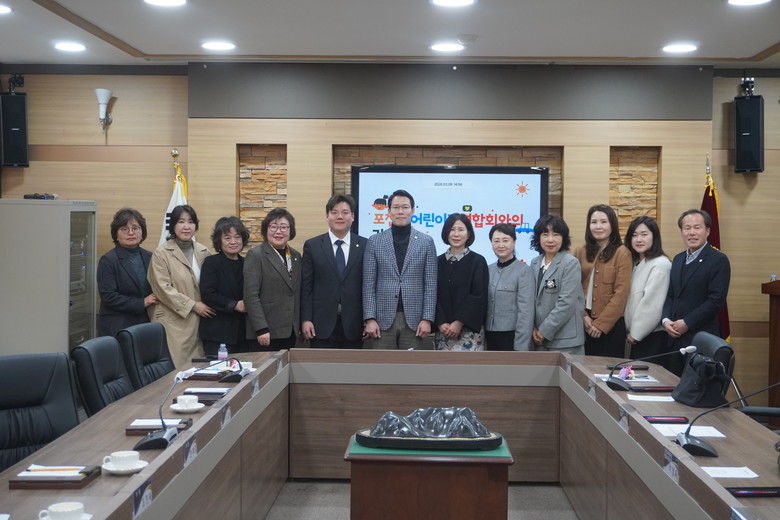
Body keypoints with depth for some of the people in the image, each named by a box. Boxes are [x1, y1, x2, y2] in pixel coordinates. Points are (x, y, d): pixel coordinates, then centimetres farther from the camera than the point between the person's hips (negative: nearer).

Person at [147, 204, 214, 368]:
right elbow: (163, 288, -8)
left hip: (199, 322, 4)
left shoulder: (203, 252, 11)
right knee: (175, 368, -6)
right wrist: (192, 305, -10)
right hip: (174, 322, -4)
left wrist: (207, 307, 3)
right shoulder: (162, 253, -3)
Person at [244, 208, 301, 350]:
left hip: (291, 332, 6)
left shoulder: (296, 256, 15)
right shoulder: (255, 255, -4)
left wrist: (299, 327, 12)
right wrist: (261, 329, -17)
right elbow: (251, 296, -11)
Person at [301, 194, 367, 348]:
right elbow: (306, 287, 3)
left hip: (354, 325, 1)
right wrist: (306, 319, -4)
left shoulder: (365, 246, 4)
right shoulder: (312, 246, 4)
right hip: (323, 324, 0)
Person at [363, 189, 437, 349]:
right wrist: (370, 319, -5)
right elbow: (369, 284, 3)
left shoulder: (426, 242, 6)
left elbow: (430, 284, 3)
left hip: (414, 320, 0)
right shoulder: (374, 242, 6)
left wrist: (427, 319, -5)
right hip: (383, 319, 0)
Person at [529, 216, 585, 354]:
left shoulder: (571, 263, -8)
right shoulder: (535, 263, 11)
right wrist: (534, 329, 0)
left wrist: (545, 331, -12)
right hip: (540, 339, 5)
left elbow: (567, 303, -14)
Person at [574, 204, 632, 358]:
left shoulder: (622, 253, -5)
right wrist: (583, 316, -9)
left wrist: (601, 323, -12)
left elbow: (621, 293, -10)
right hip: (584, 323, 4)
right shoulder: (580, 252, 8)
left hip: (610, 325, -4)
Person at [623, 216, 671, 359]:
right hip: (636, 335, 8)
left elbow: (652, 304, -17)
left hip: (653, 336, -8)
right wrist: (629, 330, 6)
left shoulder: (660, 264, -13)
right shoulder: (636, 263, 15)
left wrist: (635, 333, -10)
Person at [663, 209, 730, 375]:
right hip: (675, 338, 6)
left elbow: (716, 300, -13)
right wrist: (666, 320, 0)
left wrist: (686, 323, -15)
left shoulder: (719, 260, -6)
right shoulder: (678, 259, 17)